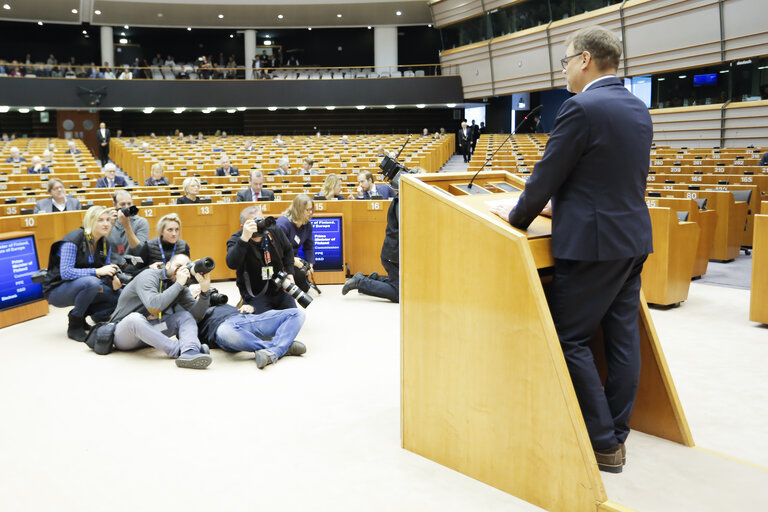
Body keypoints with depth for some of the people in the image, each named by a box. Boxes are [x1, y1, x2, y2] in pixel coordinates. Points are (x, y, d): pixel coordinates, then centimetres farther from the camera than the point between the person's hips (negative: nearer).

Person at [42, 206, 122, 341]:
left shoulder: (105, 244, 2)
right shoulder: (73, 240, -20)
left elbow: (106, 273, 5)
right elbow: (66, 273, -28)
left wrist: (113, 280, -20)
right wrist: (97, 271, -34)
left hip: (80, 287, 7)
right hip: (57, 290, -7)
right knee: (91, 282, -37)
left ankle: (81, 315, 7)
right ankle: (74, 326, -16)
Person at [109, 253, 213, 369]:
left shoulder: (182, 289, 4)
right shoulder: (148, 276, -15)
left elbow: (196, 315, -11)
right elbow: (154, 305, -34)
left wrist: (205, 290, -25)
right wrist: (178, 284, -28)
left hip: (150, 331, 6)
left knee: (185, 316, -12)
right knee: (135, 318, -38)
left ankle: (190, 352, -43)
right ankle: (178, 350, -34)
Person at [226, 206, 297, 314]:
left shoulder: (275, 232, -5)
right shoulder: (236, 241, -17)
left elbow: (288, 250, 15)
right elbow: (232, 264, -38)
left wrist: (289, 273, 4)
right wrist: (244, 239, -47)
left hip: (279, 288, 4)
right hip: (255, 294, -4)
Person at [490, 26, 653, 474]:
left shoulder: (581, 109, -16)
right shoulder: (639, 111, 12)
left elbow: (547, 174, -13)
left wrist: (519, 216, 4)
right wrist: (564, 204, 26)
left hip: (591, 243, -9)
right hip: (633, 238, 9)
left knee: (570, 339, 1)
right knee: (622, 337, 13)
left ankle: (604, 444, 7)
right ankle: (617, 434, 24)